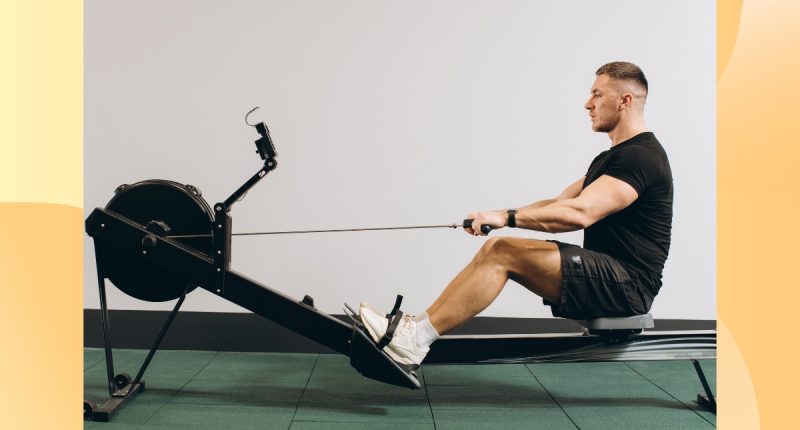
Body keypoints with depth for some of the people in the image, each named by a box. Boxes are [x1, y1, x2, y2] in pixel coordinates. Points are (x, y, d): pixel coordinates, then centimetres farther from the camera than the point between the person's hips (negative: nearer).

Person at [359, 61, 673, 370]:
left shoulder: (641, 156, -15)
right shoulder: (613, 157, 19)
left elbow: (580, 213, -28)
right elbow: (558, 204, 18)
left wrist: (507, 217, -24)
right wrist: (496, 216, 6)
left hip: (625, 284, -10)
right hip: (603, 273, 10)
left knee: (503, 253, -21)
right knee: (495, 248, -3)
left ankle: (413, 342, -19)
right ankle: (414, 329, -7)